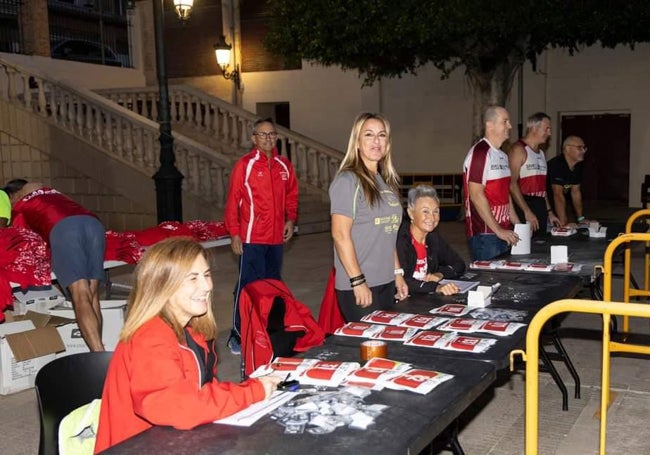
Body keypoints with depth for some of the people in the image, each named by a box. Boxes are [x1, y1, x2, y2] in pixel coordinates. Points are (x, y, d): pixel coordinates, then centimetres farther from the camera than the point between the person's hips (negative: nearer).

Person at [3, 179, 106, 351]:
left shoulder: (18, 207, 29)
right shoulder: (52, 192, 42)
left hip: (63, 227, -5)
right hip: (94, 222, 5)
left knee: (81, 298, -12)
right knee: (92, 296, 5)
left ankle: (100, 356, -23)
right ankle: (98, 352, -3)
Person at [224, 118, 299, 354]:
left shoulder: (284, 166, 10)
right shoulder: (245, 165, -5)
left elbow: (291, 196, 20)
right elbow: (233, 200, -6)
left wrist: (290, 220, 6)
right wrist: (234, 234, -10)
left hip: (276, 237, 5)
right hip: (251, 238, -5)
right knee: (248, 286, -4)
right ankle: (238, 335, 5)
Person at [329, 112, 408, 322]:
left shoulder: (386, 181, 14)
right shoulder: (348, 180, -11)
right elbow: (340, 234, -17)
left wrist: (398, 273, 16)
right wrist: (358, 281, -19)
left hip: (386, 283, 8)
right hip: (359, 287, -8)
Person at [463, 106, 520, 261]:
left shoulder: (502, 155, 16)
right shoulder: (480, 152, -13)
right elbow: (476, 195, -18)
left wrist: (518, 225, 14)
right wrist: (498, 230, -17)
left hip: (503, 232, 9)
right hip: (485, 235, -9)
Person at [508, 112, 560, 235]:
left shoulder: (540, 152, 20)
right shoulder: (519, 149, -8)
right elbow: (512, 183, -18)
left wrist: (549, 212, 20)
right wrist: (527, 211, -22)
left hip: (540, 207, 9)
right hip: (523, 207, -9)